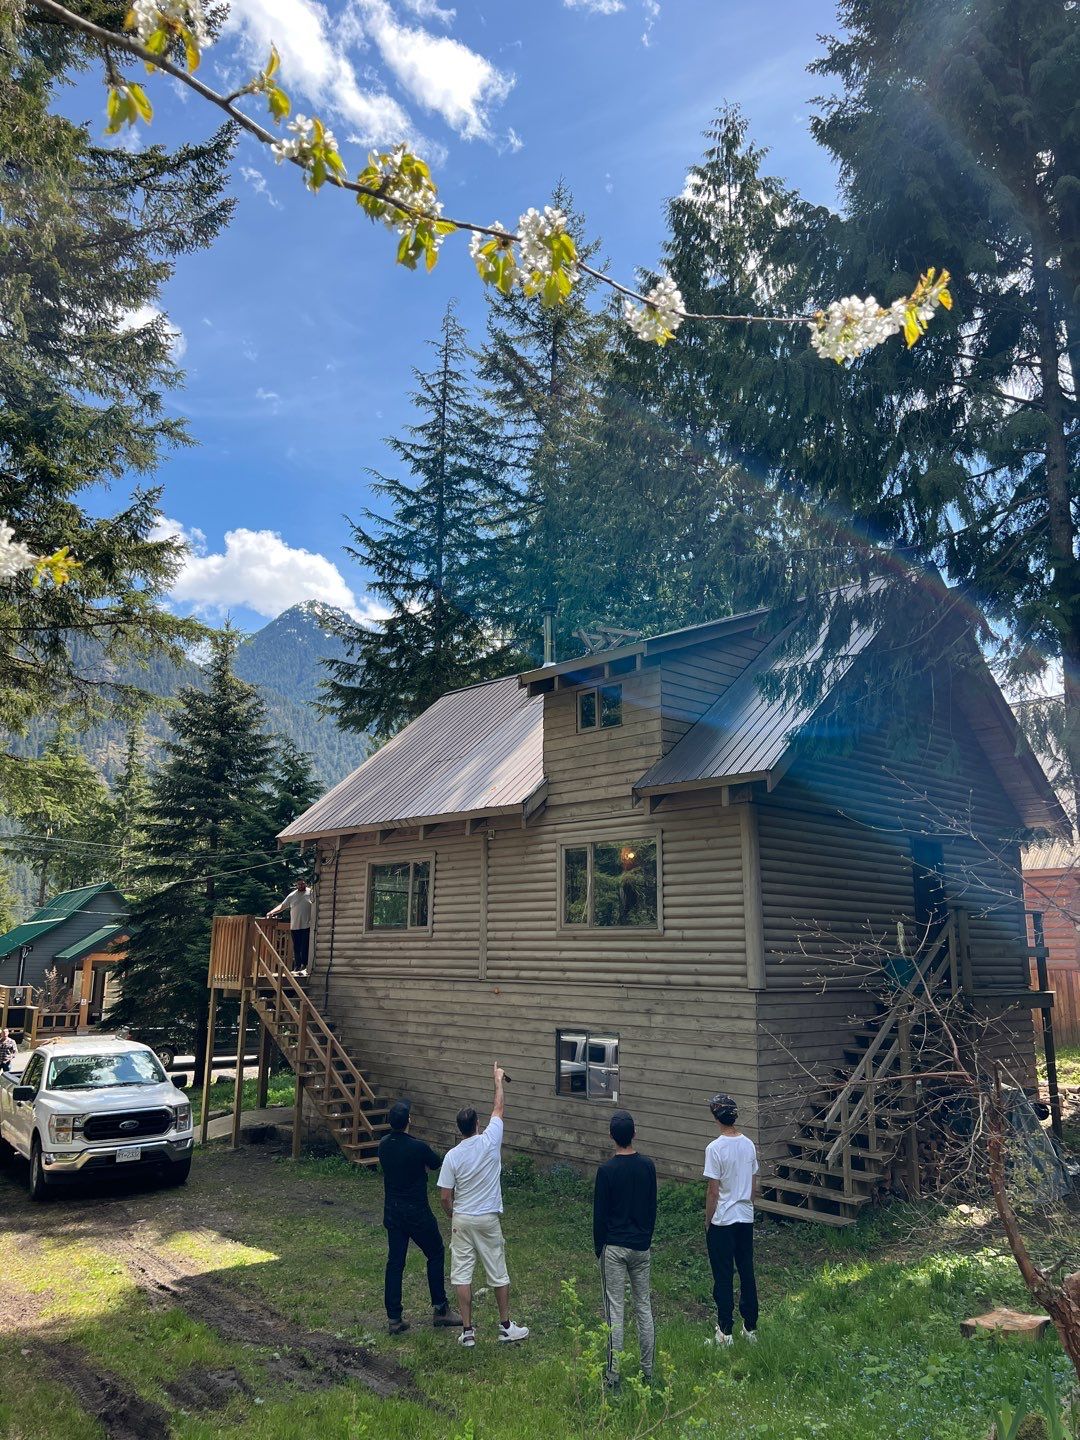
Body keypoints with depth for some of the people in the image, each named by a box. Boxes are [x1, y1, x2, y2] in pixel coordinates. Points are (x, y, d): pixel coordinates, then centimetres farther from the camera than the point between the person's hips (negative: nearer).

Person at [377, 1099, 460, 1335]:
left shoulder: (383, 1145, -5)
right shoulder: (418, 1148, -24)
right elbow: (436, 1164, -4)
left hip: (391, 1212, 5)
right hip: (417, 1213, -5)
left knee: (394, 1262, 12)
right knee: (436, 1254, 13)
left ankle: (394, 1318, 14)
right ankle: (440, 1309, 20)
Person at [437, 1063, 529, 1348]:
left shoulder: (452, 1156, -12)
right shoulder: (490, 1141, -13)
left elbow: (445, 1197, -7)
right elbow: (499, 1109, 3)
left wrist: (453, 1217, 12)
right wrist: (499, 1080, 15)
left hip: (461, 1220, 0)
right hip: (487, 1220, 0)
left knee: (462, 1274, 9)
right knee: (498, 1273, 12)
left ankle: (467, 1331, 13)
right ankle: (506, 1326, 22)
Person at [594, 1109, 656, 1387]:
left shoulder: (606, 1170, -16)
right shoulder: (648, 1165, -3)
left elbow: (600, 1213, -9)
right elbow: (652, 1207, 6)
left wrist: (598, 1247, 4)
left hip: (614, 1248, -4)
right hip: (642, 1246, 4)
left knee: (615, 1309, 3)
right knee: (644, 1305, 14)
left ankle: (613, 1373, 8)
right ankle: (647, 1369, 22)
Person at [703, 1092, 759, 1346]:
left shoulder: (715, 1149, -20)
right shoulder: (749, 1144, -1)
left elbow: (713, 1191, -16)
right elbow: (754, 1185, 8)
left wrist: (707, 1221, -4)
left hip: (722, 1221, -6)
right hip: (746, 1218, 6)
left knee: (723, 1276, 5)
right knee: (747, 1272, 15)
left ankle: (725, 1331, 12)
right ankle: (750, 1327, 25)